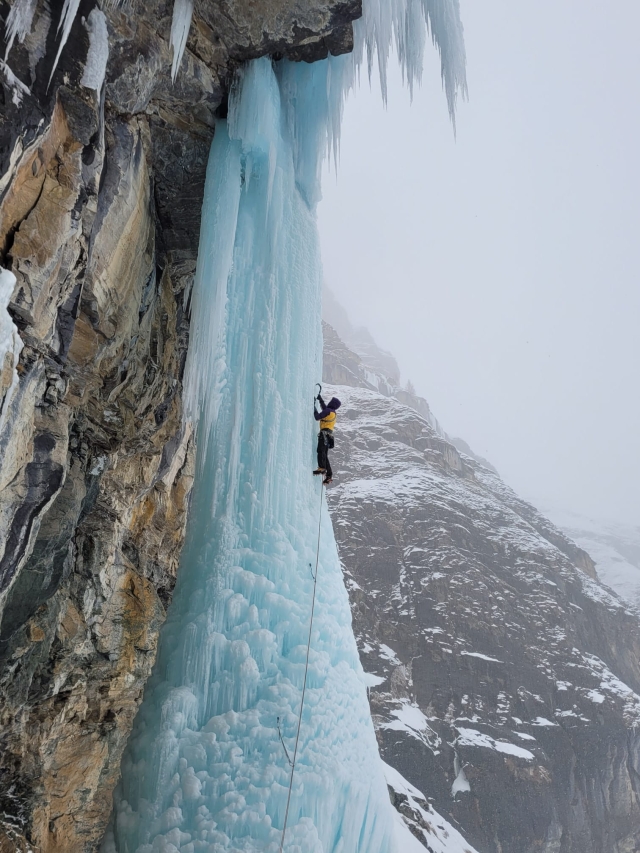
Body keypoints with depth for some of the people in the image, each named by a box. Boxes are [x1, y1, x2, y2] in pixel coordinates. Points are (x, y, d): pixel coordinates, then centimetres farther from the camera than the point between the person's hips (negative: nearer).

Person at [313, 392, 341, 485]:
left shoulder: (328, 411, -3)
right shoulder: (334, 413, 24)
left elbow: (317, 417, -4)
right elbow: (324, 408, 42)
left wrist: (314, 406, 6)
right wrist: (320, 399, 47)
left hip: (325, 433, -9)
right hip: (329, 434, 9)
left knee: (320, 450, -22)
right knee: (325, 455, 5)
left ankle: (322, 468, -37)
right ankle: (329, 475, -1)